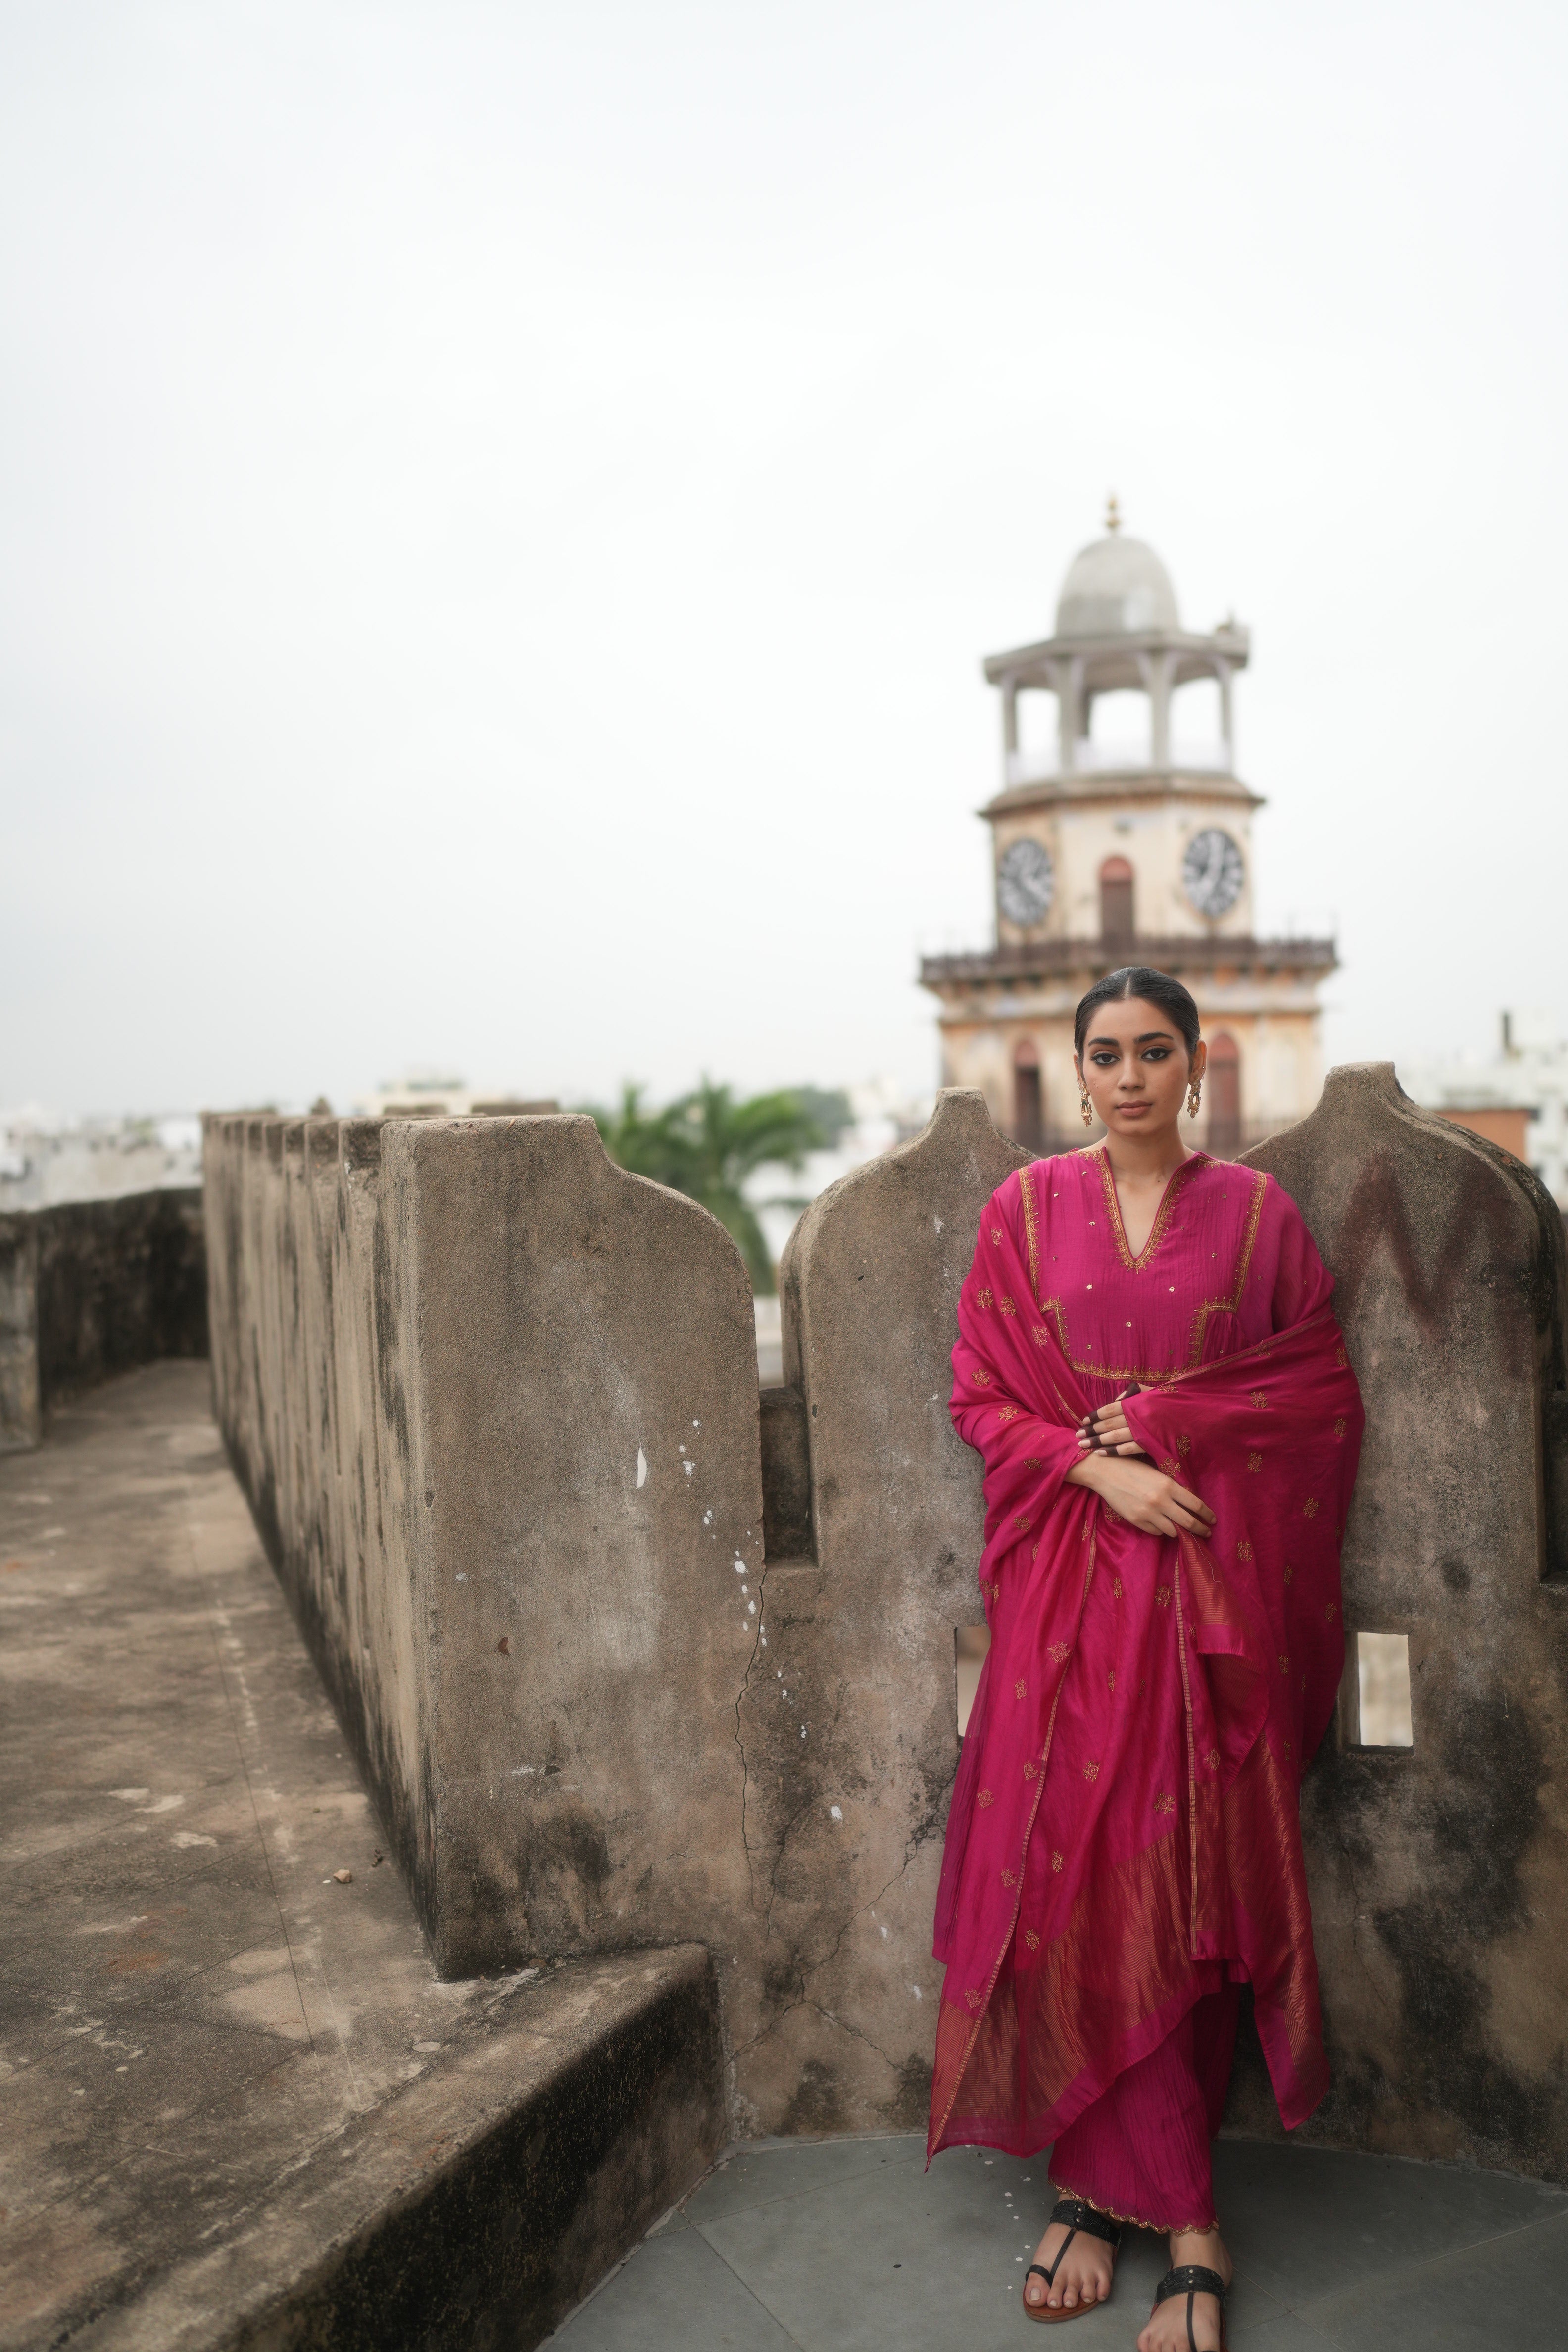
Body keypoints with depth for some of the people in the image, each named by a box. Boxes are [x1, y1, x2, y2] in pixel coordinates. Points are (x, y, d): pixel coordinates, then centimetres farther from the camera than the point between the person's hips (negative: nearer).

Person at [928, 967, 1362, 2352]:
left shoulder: (1255, 1211, 5)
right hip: (1068, 1582, 1)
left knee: (1185, 1882, -2)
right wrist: (1101, 1466, -11)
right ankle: (1186, 2224, 12)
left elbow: (1324, 1393, 4)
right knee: (1072, 1871, -2)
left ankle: (1106, 2186, 14)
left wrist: (1168, 1424, -8)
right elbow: (981, 1395, 5)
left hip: (1210, 1581, 0)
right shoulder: (1028, 1210, 5)